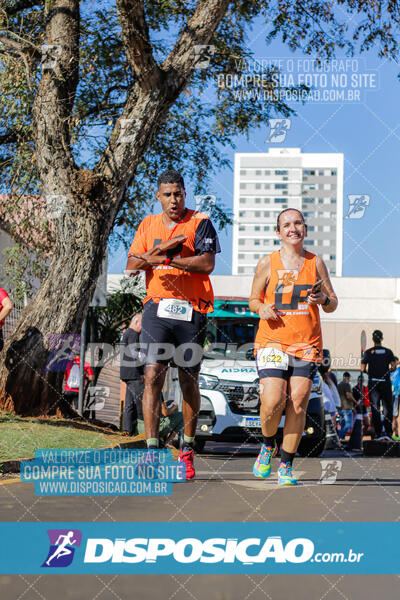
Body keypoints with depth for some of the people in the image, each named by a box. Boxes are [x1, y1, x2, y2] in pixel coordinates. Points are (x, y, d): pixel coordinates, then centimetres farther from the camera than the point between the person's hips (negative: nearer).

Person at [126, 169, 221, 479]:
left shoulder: (200, 222, 1)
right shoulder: (148, 224, 13)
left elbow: (207, 263, -12)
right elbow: (132, 265, 5)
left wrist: (164, 258, -16)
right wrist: (163, 247, -10)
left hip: (192, 310, -2)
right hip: (157, 307, 2)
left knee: (189, 381, 5)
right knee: (153, 375, -12)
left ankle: (187, 449, 18)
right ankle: (152, 449, -13)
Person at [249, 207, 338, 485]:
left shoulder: (316, 263, 7)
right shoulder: (267, 263, 4)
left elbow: (333, 305, 12)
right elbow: (254, 299, 13)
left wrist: (323, 300, -10)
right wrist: (261, 308, -9)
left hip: (307, 344, 1)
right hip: (272, 340, -1)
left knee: (298, 404, -5)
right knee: (272, 402, -15)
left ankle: (286, 465, 8)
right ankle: (268, 446, 16)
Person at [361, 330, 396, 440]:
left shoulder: (368, 352, -1)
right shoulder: (388, 352, 1)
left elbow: (363, 369, -7)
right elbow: (394, 367, -6)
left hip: (373, 383, 0)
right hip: (385, 383, 0)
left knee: (375, 409, 5)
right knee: (387, 408, 7)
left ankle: (378, 433, 2)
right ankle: (388, 432, -2)